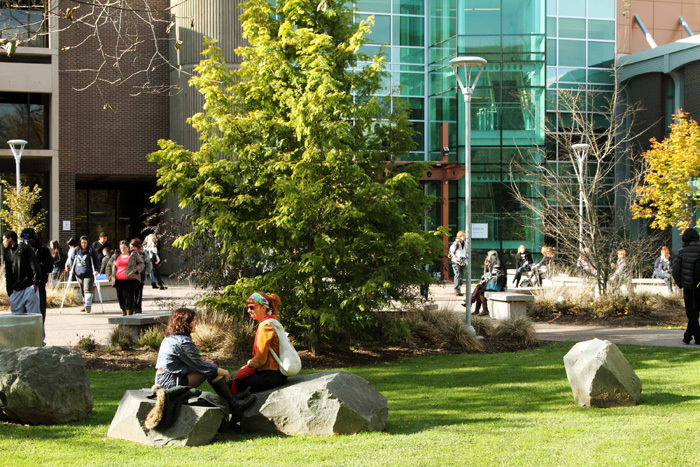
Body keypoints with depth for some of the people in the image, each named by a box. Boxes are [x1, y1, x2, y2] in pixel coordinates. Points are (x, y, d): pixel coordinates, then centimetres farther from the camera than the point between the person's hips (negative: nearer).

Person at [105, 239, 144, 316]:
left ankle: (129, 313, -8)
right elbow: (109, 265, 25)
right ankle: (124, 312, 20)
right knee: (120, 297, 5)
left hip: (130, 280, -4)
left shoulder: (134, 254, 6)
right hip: (118, 280, 4)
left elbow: (141, 264, 5)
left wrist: (136, 270, -14)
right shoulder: (116, 256, 17)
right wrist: (109, 276, 13)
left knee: (129, 296, -11)